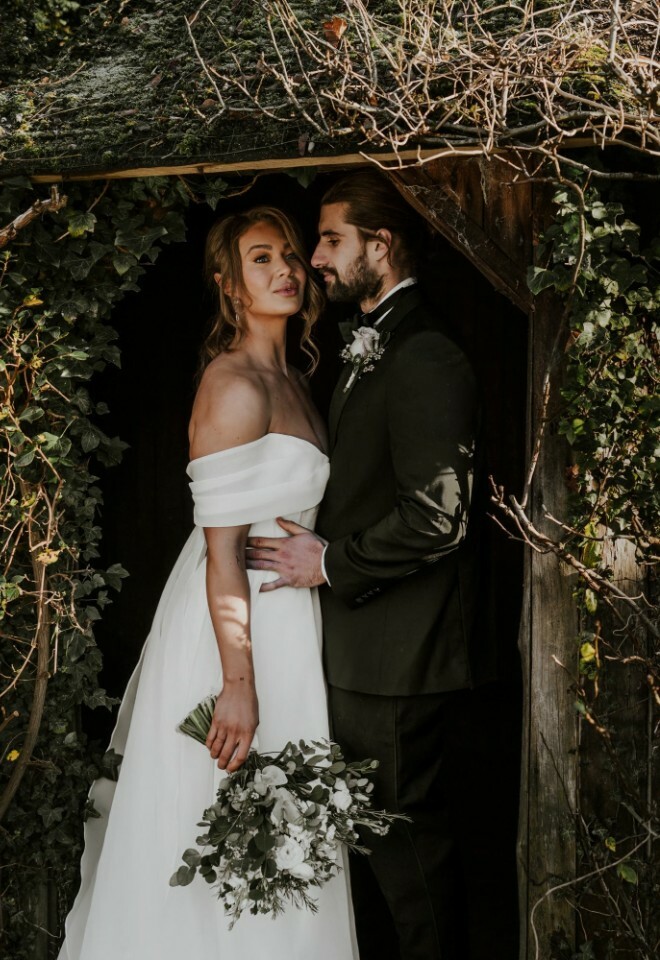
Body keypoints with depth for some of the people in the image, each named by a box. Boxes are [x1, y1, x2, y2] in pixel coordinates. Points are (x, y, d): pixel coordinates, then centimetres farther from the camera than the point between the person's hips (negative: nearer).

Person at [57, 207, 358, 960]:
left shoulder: (291, 382, 11)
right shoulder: (235, 385, -18)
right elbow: (221, 547, -22)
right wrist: (239, 684, -24)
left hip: (283, 619, 9)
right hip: (238, 632, -9)